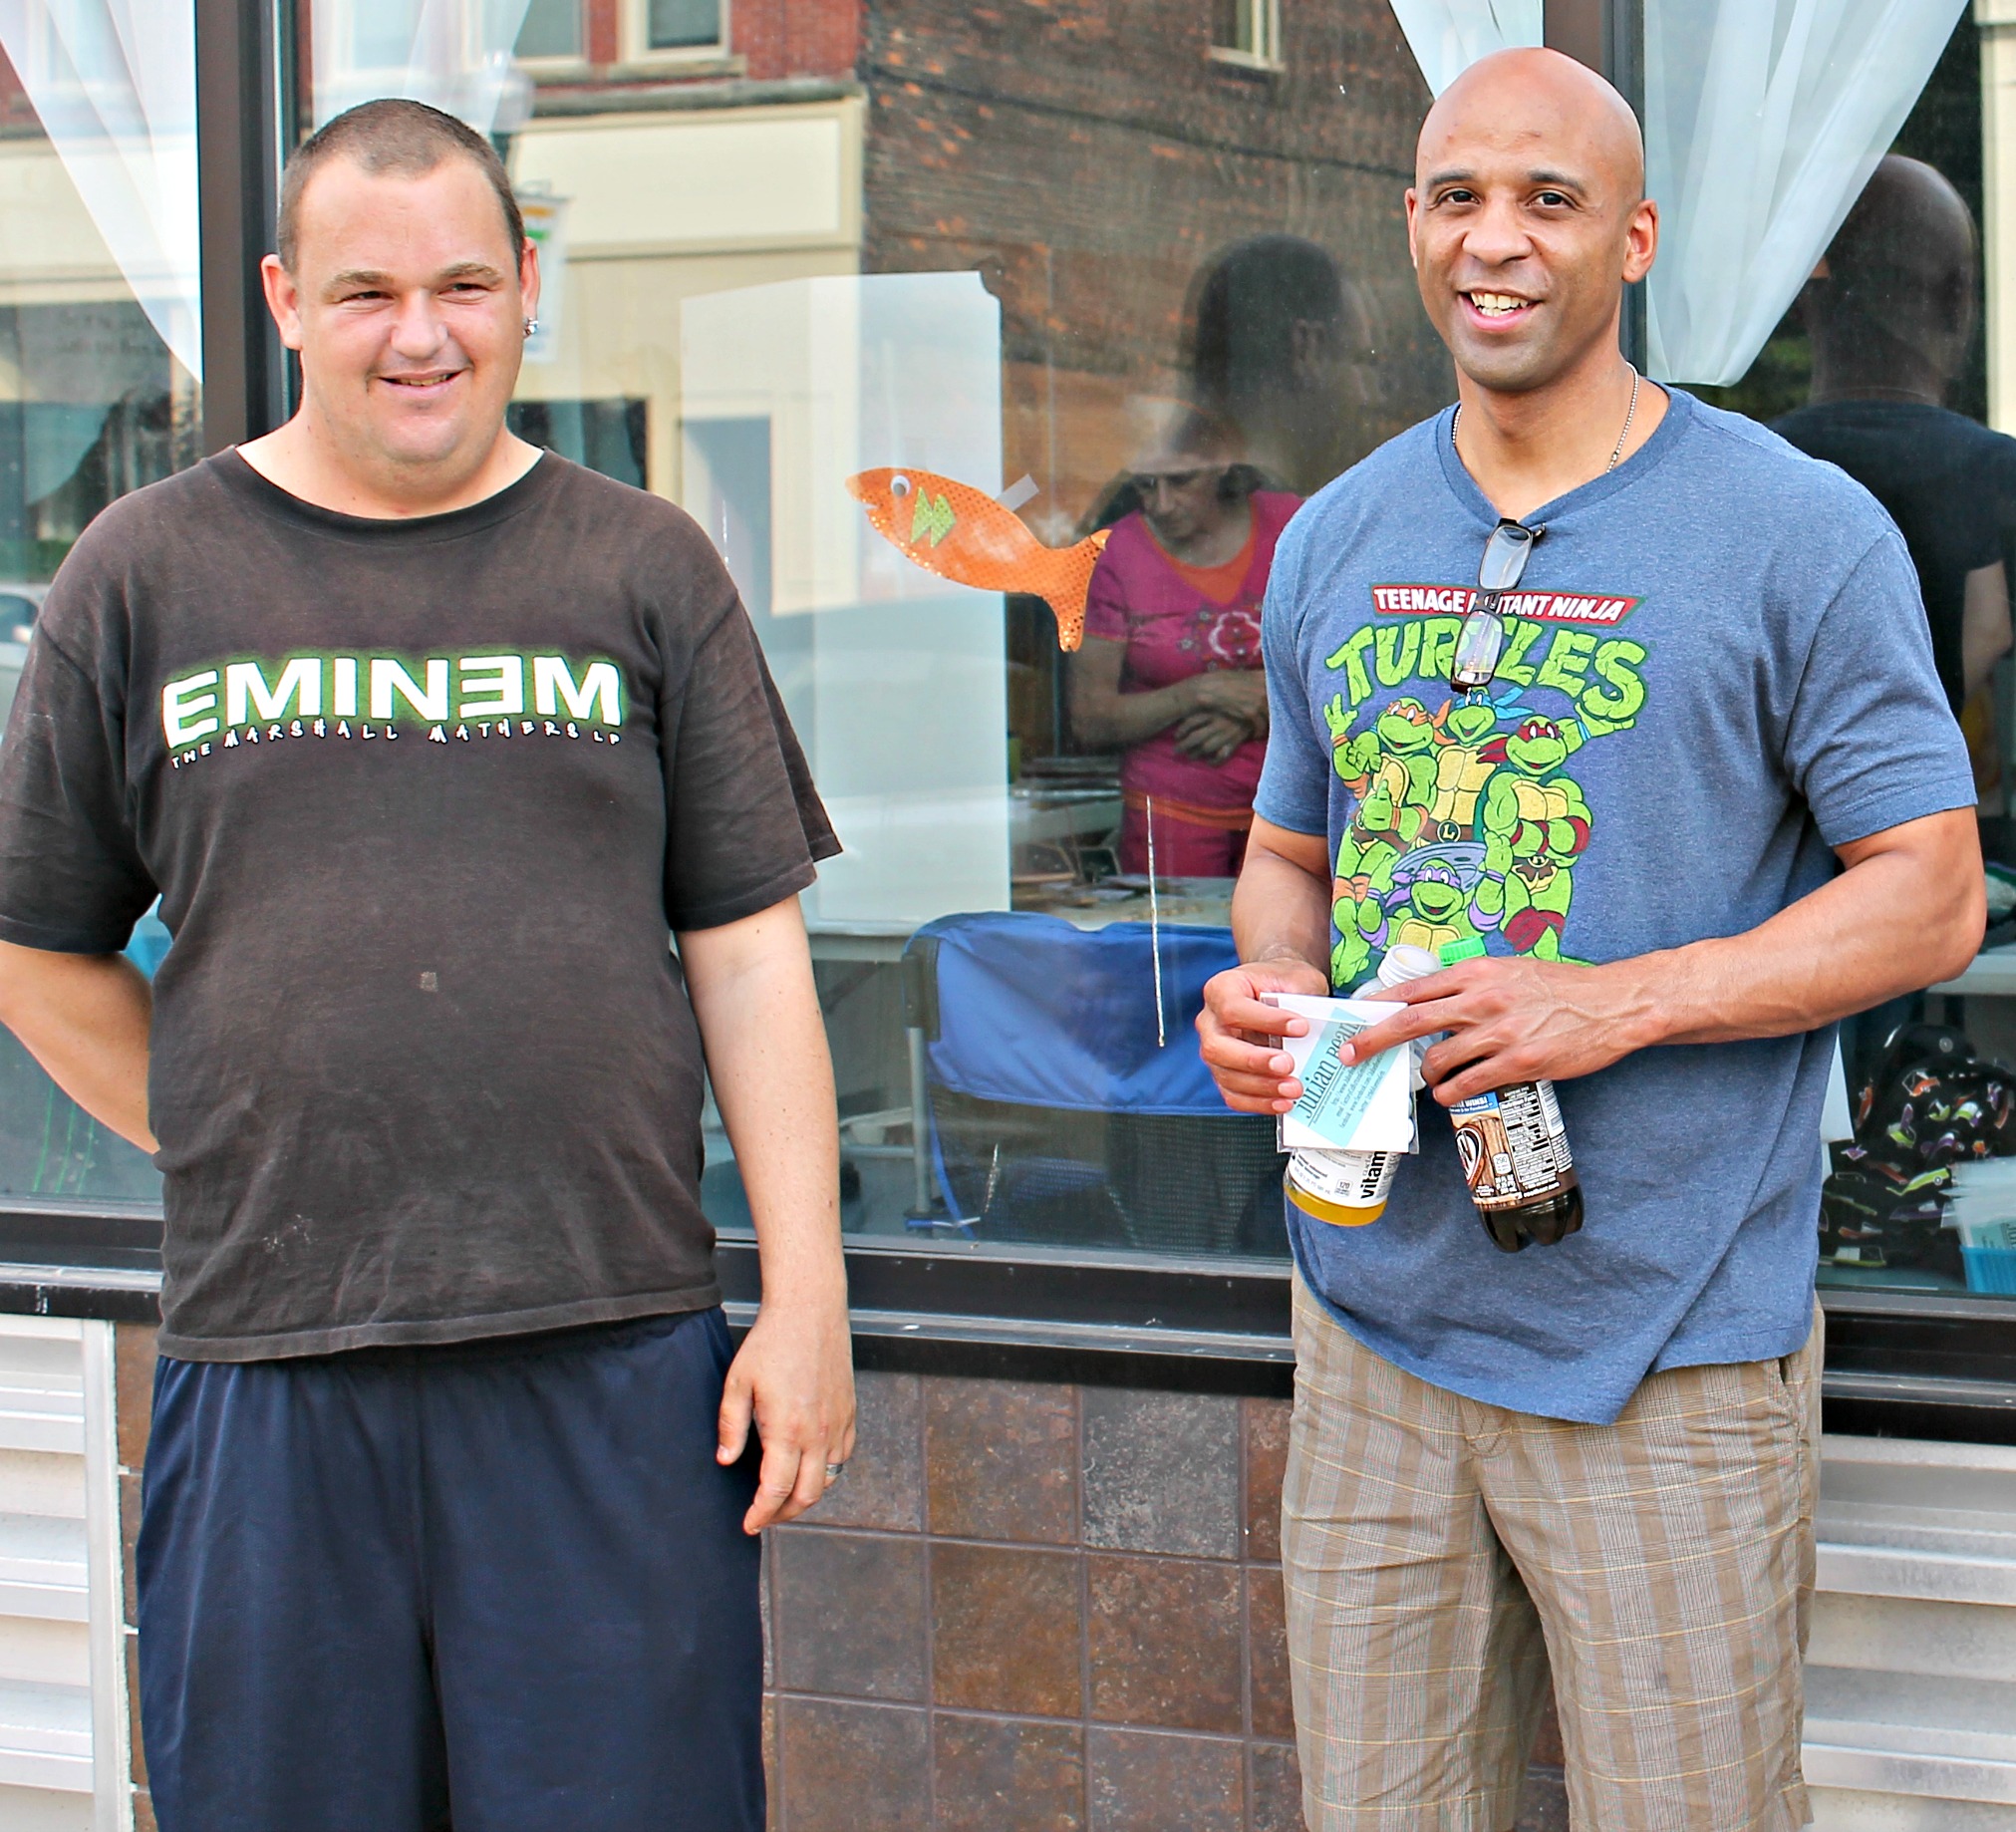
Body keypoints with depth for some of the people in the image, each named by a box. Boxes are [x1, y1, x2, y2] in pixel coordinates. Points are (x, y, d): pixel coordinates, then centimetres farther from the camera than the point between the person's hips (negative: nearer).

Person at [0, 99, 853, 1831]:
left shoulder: (643, 568, 8)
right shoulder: (146, 572, 7)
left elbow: (748, 953, 5)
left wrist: (809, 1292, -1)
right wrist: (248, 1162, 6)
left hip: (613, 1360, 0)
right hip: (268, 1368, 1)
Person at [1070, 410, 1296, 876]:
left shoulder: (1286, 524, -2)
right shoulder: (1119, 554, -7)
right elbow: (1089, 719, -6)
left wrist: (1251, 717, -12)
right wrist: (1202, 693, -17)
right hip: (1173, 810, -1)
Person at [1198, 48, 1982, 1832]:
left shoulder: (1799, 530, -5)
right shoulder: (1335, 541, 11)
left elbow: (1930, 895, -6)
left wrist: (1615, 1005, -19)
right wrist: (1264, 988, -3)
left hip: (1670, 1346, -4)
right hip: (1375, 1316, 5)